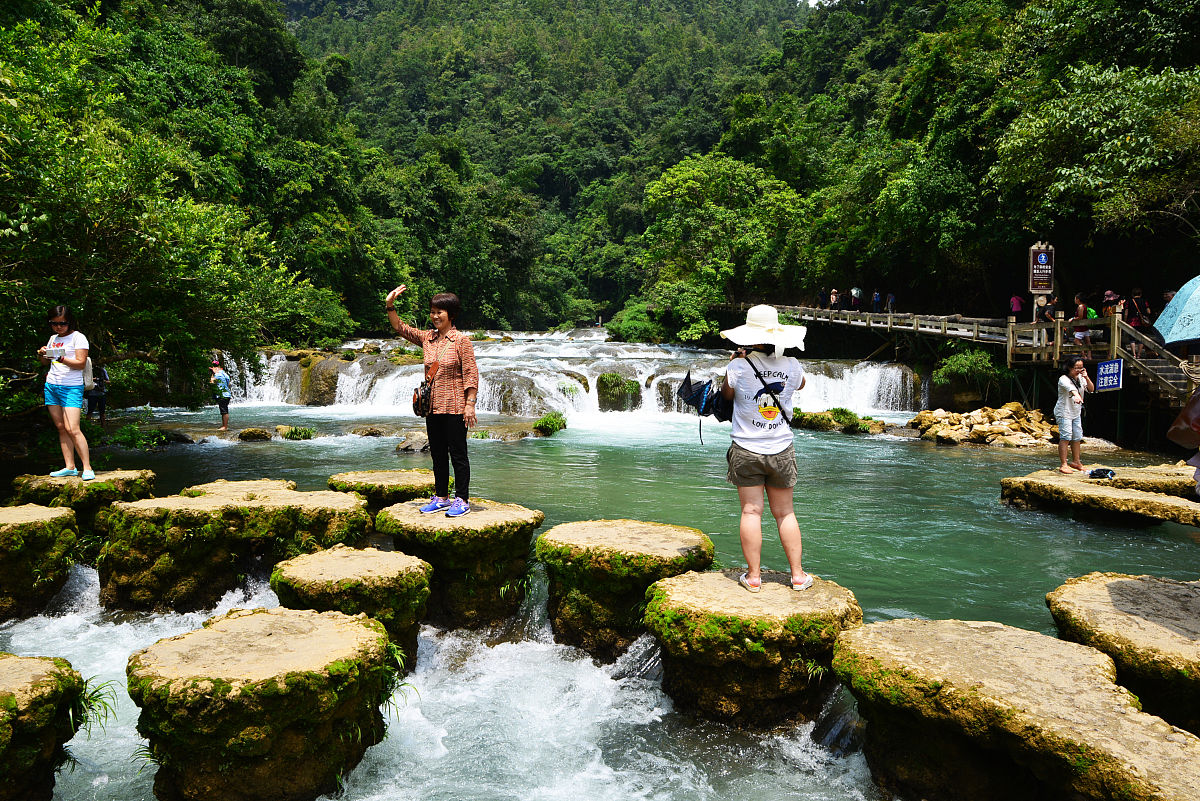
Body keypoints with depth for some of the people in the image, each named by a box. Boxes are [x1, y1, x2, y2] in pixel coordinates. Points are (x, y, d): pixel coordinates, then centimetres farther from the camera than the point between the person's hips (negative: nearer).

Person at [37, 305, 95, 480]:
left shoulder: (78, 337, -4)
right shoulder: (53, 338, 16)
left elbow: (81, 363, -12)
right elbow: (45, 362, 25)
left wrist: (62, 359, -26)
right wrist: (41, 354, 3)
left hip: (71, 387, -7)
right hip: (51, 386, 7)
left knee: (72, 429, -15)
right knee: (61, 428, 4)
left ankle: (87, 468, -12)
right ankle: (70, 467, 6)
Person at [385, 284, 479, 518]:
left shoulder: (461, 340, -7)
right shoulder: (427, 338, 10)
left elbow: (471, 374, -10)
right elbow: (400, 328, 15)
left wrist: (470, 404, -15)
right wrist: (390, 305, 2)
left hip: (454, 407, -6)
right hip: (433, 408, 7)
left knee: (458, 454, 0)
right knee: (438, 454, 13)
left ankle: (462, 500, 8)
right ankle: (441, 497, 24)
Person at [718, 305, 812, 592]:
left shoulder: (739, 366, -12)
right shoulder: (791, 365, -4)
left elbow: (726, 394, 7)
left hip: (746, 450, -2)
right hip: (781, 450, 2)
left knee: (751, 512, 2)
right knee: (785, 513, 12)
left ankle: (753, 576, 7)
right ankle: (797, 574, 17)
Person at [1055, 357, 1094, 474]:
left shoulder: (1080, 378, 6)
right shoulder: (1064, 379, -17)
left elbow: (1091, 389, 5)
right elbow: (1069, 387, -38)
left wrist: (1087, 378, -12)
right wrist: (1076, 395, -59)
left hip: (1076, 413, 8)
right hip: (1064, 412, -8)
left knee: (1077, 437, 13)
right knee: (1066, 437, -14)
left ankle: (1075, 462, 28)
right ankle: (1063, 465, -13)